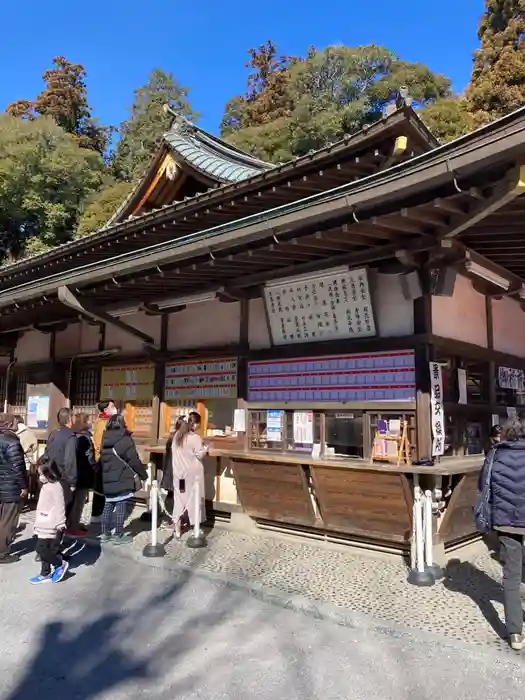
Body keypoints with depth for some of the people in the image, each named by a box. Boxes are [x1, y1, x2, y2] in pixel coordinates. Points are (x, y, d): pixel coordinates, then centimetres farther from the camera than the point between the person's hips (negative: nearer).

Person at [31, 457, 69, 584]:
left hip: (50, 526, -9)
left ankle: (61, 564, 8)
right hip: (44, 525, 9)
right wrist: (38, 523, 23)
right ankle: (45, 574, 25)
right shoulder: (45, 486, 10)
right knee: (45, 550, 15)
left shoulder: (56, 487, -20)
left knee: (41, 549, -7)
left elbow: (60, 507, -21)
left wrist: (60, 525, -21)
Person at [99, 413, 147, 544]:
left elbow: (102, 459, 13)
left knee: (108, 505, 14)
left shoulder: (105, 440, 7)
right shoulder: (125, 440, -14)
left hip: (107, 479, 7)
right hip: (123, 479, -7)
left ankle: (105, 533, 19)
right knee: (121, 506, 0)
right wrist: (144, 475, -2)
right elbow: (134, 461, -13)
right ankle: (118, 535, 4)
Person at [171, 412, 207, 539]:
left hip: (179, 472, 5)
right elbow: (200, 455, -12)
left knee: (179, 499, 9)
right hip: (193, 473, -5)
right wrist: (205, 448, 6)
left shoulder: (177, 436, 2)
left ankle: (177, 529, 10)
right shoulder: (195, 438, -17)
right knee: (194, 499, 8)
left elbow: (176, 453, 9)